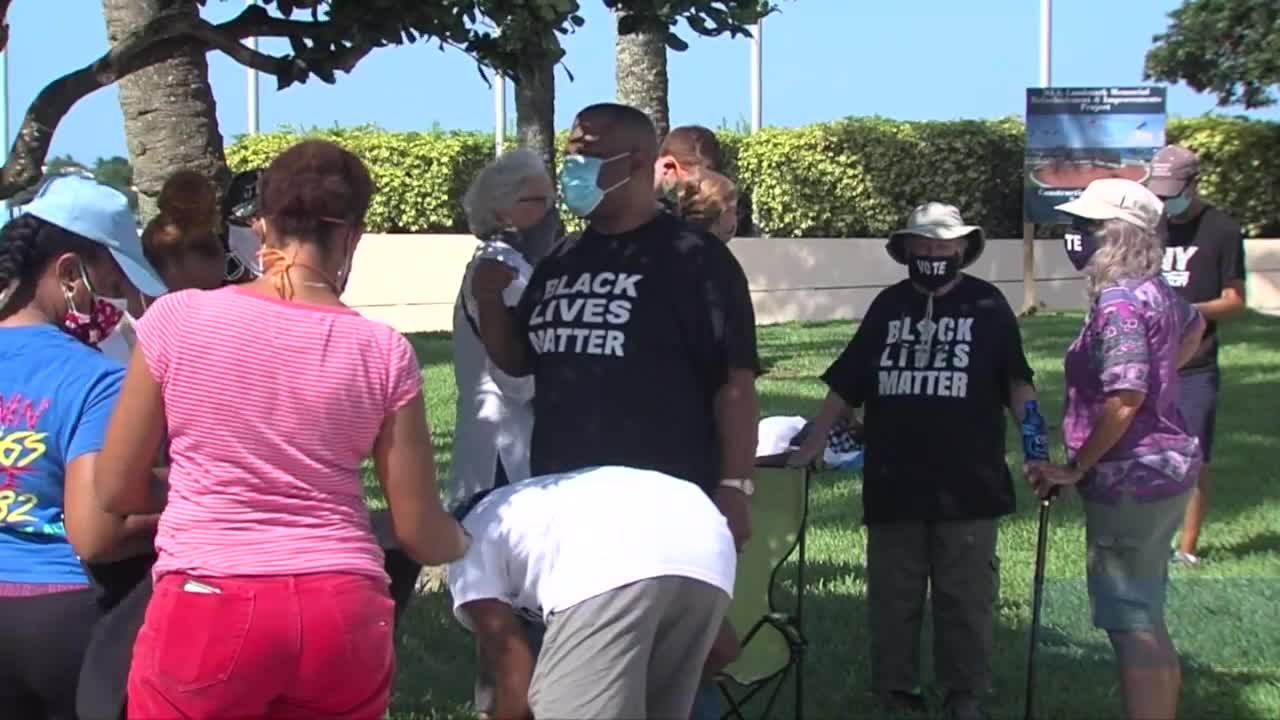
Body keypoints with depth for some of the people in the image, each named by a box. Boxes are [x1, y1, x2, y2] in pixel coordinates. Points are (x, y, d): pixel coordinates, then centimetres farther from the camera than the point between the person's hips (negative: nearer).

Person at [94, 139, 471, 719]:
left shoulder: (177, 318, -4)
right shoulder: (382, 351, -2)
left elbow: (114, 492, 4)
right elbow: (421, 533, 3)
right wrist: (468, 544, 26)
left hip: (208, 611, -1)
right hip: (343, 615, 2)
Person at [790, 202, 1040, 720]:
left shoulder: (987, 306, 3)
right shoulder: (887, 306, 10)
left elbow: (1016, 384, 0)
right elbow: (846, 385, 12)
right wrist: (813, 443, 6)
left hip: (968, 482, -2)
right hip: (893, 481, 2)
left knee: (966, 594, 3)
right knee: (892, 593, 7)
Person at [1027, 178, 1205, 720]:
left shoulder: (1118, 300, -20)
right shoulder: (1155, 289, 9)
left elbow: (1125, 398, -26)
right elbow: (1194, 326, 32)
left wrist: (1075, 469, -17)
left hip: (1132, 476, -10)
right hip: (1168, 463, 10)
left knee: (1130, 621, -3)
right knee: (1147, 617, 18)